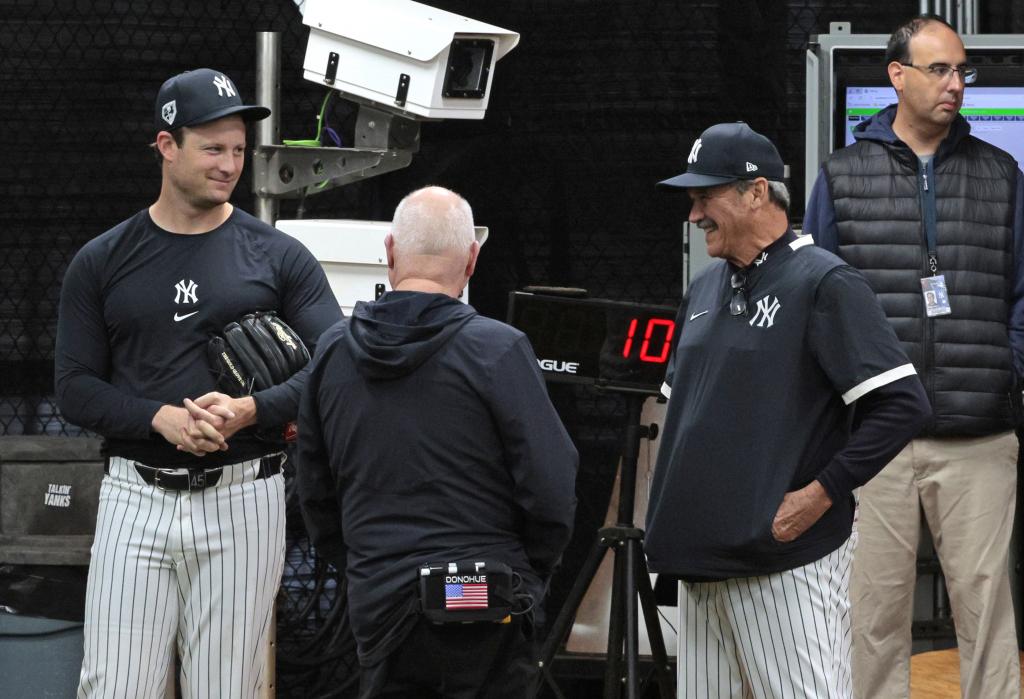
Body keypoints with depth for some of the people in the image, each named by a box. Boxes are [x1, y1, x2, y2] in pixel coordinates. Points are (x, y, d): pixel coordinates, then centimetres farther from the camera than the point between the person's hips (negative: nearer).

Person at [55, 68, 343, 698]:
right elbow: (76, 387, 4)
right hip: (136, 498, 0)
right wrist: (163, 419, -14)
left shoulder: (279, 257, 6)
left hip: (243, 499, 0)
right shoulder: (102, 262, 8)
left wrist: (249, 410, -16)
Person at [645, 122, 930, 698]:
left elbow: (902, 404, -15)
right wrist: (673, 497, 14)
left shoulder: (825, 284, -9)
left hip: (788, 559, -8)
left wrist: (821, 493, -17)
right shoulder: (707, 288, 16)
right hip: (704, 556, 8)